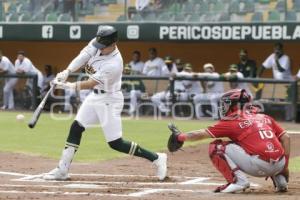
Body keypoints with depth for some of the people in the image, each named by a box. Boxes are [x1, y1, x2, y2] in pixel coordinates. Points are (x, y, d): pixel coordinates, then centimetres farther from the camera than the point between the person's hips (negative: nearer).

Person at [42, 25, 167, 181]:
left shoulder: (114, 64, -30)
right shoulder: (96, 44, -9)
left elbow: (92, 83, -29)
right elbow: (82, 58, -13)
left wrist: (68, 86, -33)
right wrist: (67, 72, -29)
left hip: (109, 101, -8)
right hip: (95, 96, 8)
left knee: (115, 143, -8)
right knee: (76, 128, 6)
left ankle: (156, 158, 1)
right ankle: (62, 170, 12)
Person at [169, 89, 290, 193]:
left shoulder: (233, 123, 5)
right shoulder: (265, 118, 20)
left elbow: (200, 134, 9)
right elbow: (285, 137, 15)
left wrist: (179, 137, 24)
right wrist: (285, 166, 18)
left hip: (259, 166, -6)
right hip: (279, 166, 6)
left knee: (216, 147, 4)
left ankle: (238, 180, -7)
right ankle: (280, 179, 21)